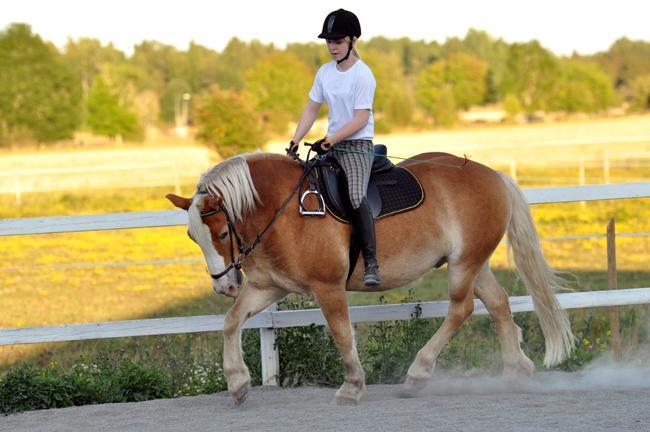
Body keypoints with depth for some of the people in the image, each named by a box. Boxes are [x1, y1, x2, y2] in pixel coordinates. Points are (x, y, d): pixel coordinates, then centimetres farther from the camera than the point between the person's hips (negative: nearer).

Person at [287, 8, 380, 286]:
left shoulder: (362, 75, -12)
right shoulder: (325, 73, 9)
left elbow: (361, 119, -16)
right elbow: (311, 110, 11)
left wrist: (329, 142, -19)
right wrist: (294, 143, 1)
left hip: (357, 144, -8)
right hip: (331, 145, 8)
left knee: (356, 196, -26)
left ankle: (371, 263, -28)